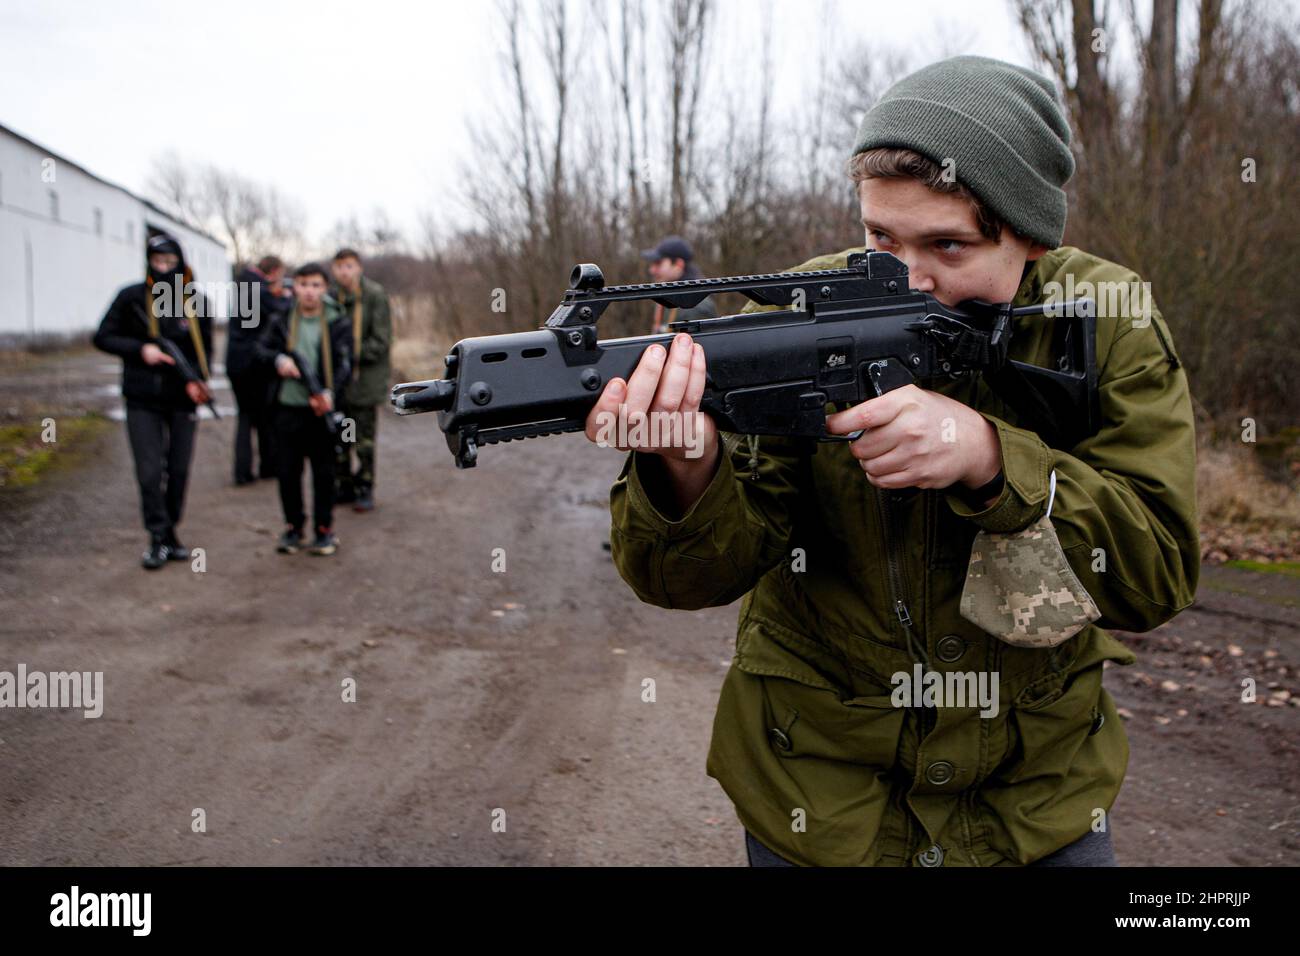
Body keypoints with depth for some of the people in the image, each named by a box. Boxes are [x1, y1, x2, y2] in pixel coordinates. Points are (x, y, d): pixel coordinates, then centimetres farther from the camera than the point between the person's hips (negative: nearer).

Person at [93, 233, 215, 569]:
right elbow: (103, 337, 0)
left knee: (179, 470, 7)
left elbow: (205, 348, 7)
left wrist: (197, 380, -11)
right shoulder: (131, 298, -5)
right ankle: (159, 538, 3)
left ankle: (170, 532, 21)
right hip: (143, 399, -2)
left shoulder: (196, 301, 0)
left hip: (182, 399, 2)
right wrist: (140, 349, -16)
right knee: (150, 472, -5)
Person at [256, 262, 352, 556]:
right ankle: (293, 526, 21)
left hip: (320, 409, -2)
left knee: (323, 471, 6)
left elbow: (344, 364, -3)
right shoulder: (282, 321, 7)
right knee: (287, 470, 7)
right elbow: (262, 348, 10)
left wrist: (329, 393, -19)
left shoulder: (337, 323, 0)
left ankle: (324, 529, 17)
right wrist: (278, 360, -13)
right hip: (287, 407, 2)